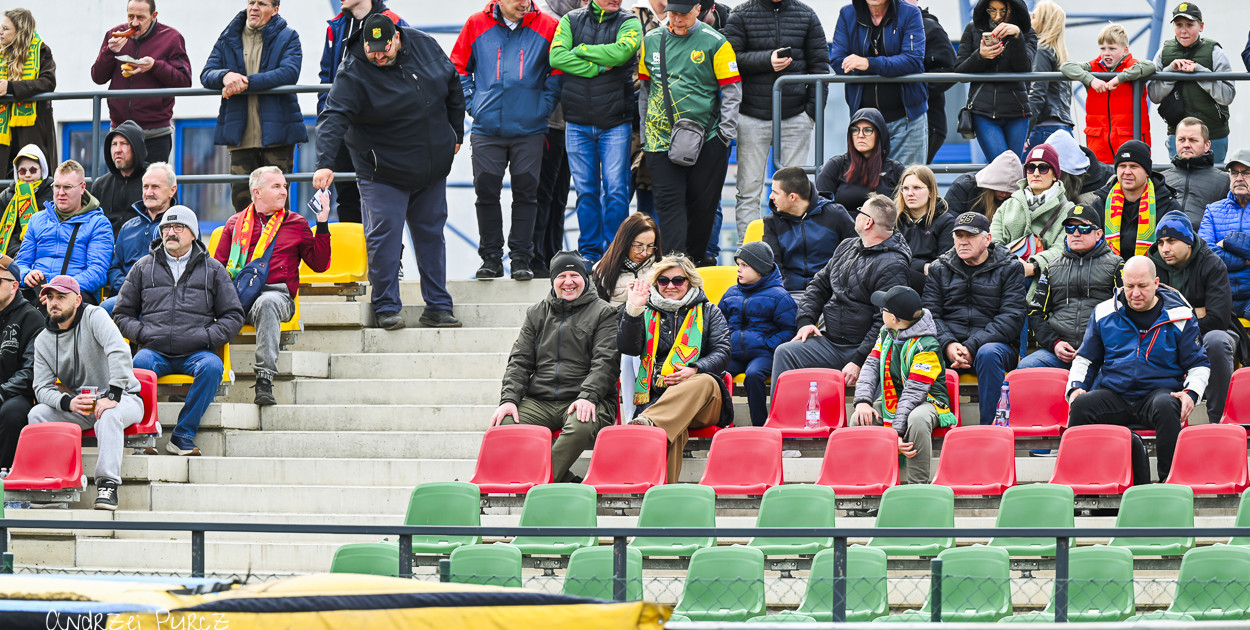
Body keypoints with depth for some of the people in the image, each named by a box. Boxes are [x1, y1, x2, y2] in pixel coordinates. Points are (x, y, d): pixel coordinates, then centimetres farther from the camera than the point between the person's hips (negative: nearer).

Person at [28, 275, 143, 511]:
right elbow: (43, 387, -3)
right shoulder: (43, 341, 5)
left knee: (108, 416, -39)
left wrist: (113, 396, -35)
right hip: (78, 406, 5)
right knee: (37, 414, -19)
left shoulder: (94, 317, -11)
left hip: (123, 399, -5)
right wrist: (68, 403, -25)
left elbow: (120, 352, -26)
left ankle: (107, 484, -42)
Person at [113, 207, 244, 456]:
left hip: (196, 352, 0)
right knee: (140, 364, -35)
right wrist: (141, 333, 0)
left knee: (212, 367, -34)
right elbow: (122, 313, 21)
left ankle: (183, 436, -29)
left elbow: (234, 315, 14)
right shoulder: (143, 267, 19)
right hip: (154, 351, 0)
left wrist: (207, 337, -3)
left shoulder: (213, 269, 16)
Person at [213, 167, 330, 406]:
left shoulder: (296, 223, 21)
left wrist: (322, 224, 5)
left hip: (275, 292, -1)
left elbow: (319, 264, 13)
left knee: (266, 303, -40)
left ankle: (264, 379, -47)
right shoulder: (235, 223, 24)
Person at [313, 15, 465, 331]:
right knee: (384, 235, -10)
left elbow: (452, 85, 12)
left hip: (432, 169, 5)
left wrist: (456, 134, 17)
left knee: (431, 233, 10)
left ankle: (438, 306, 17)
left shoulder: (424, 46, -4)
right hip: (384, 172, -5)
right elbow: (334, 118, -28)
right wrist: (325, 163, -42)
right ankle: (386, 308, -2)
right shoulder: (354, 74, -18)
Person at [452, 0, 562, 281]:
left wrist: (544, 106, 0)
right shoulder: (477, 25, 4)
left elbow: (558, 70, 7)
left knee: (526, 192, -1)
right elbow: (458, 67, 12)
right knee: (486, 192, 1)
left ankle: (521, 258, 5)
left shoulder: (547, 27, 1)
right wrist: (472, 103, 3)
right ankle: (491, 258, 10)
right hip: (487, 129, 1)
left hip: (529, 129, -1)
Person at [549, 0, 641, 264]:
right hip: (577, 123, 2)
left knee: (616, 188, -5)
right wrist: (597, 67, -15)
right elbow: (556, 56, -9)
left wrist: (580, 50, -10)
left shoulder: (629, 23, 2)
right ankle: (589, 252, 13)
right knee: (586, 189, 5)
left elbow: (621, 52, -19)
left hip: (615, 123, -1)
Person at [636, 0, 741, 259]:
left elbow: (732, 91, -1)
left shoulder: (714, 42, -3)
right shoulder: (651, 41, 9)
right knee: (669, 201, -6)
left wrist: (725, 134, -5)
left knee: (702, 204, 4)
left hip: (706, 140, -2)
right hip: (661, 139, 2)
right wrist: (644, 133, 17)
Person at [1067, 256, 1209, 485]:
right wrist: (1075, 387, 2)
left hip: (1159, 392, -2)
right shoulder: (1105, 313, 12)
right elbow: (1086, 359, 22)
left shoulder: (1179, 316, 6)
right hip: (1114, 395, 2)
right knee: (1081, 405, -29)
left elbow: (1199, 363, 11)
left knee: (1166, 406, -38)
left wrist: (1191, 393, -9)